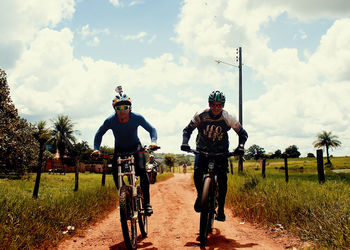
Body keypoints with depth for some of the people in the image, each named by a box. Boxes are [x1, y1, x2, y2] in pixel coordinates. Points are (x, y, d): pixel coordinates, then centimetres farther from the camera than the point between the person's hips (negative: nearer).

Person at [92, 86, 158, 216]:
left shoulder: (137, 118, -25)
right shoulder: (110, 121, -23)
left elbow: (151, 129, -16)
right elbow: (99, 134, -8)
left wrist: (153, 141, -35)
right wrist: (96, 149, -22)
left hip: (135, 147, -1)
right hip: (119, 149, 2)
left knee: (141, 171, -19)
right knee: (115, 172, -15)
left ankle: (147, 202, -10)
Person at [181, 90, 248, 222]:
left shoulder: (228, 118, -16)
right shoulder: (200, 116, -16)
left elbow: (242, 133, -8)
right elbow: (188, 129, -6)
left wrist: (240, 146, -27)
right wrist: (185, 142, -24)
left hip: (221, 151, 0)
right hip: (202, 150, 0)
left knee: (222, 178, -14)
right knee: (198, 171, -24)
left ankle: (221, 209, -2)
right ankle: (200, 195, 4)